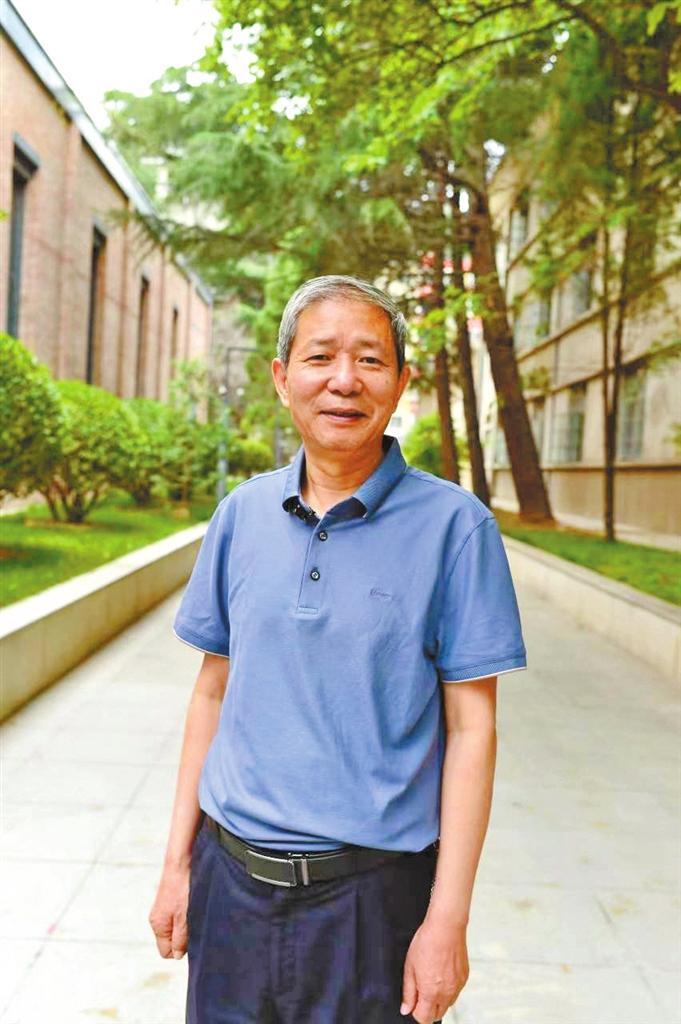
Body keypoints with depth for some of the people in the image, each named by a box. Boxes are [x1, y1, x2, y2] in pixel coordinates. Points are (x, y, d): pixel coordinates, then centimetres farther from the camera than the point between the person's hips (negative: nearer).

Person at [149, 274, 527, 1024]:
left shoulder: (453, 524, -11)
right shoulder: (242, 512, 0)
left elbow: (470, 728, -9)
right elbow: (214, 692, 6)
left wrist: (448, 919, -10)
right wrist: (178, 862, 7)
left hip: (373, 889, -3)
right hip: (232, 875, 4)